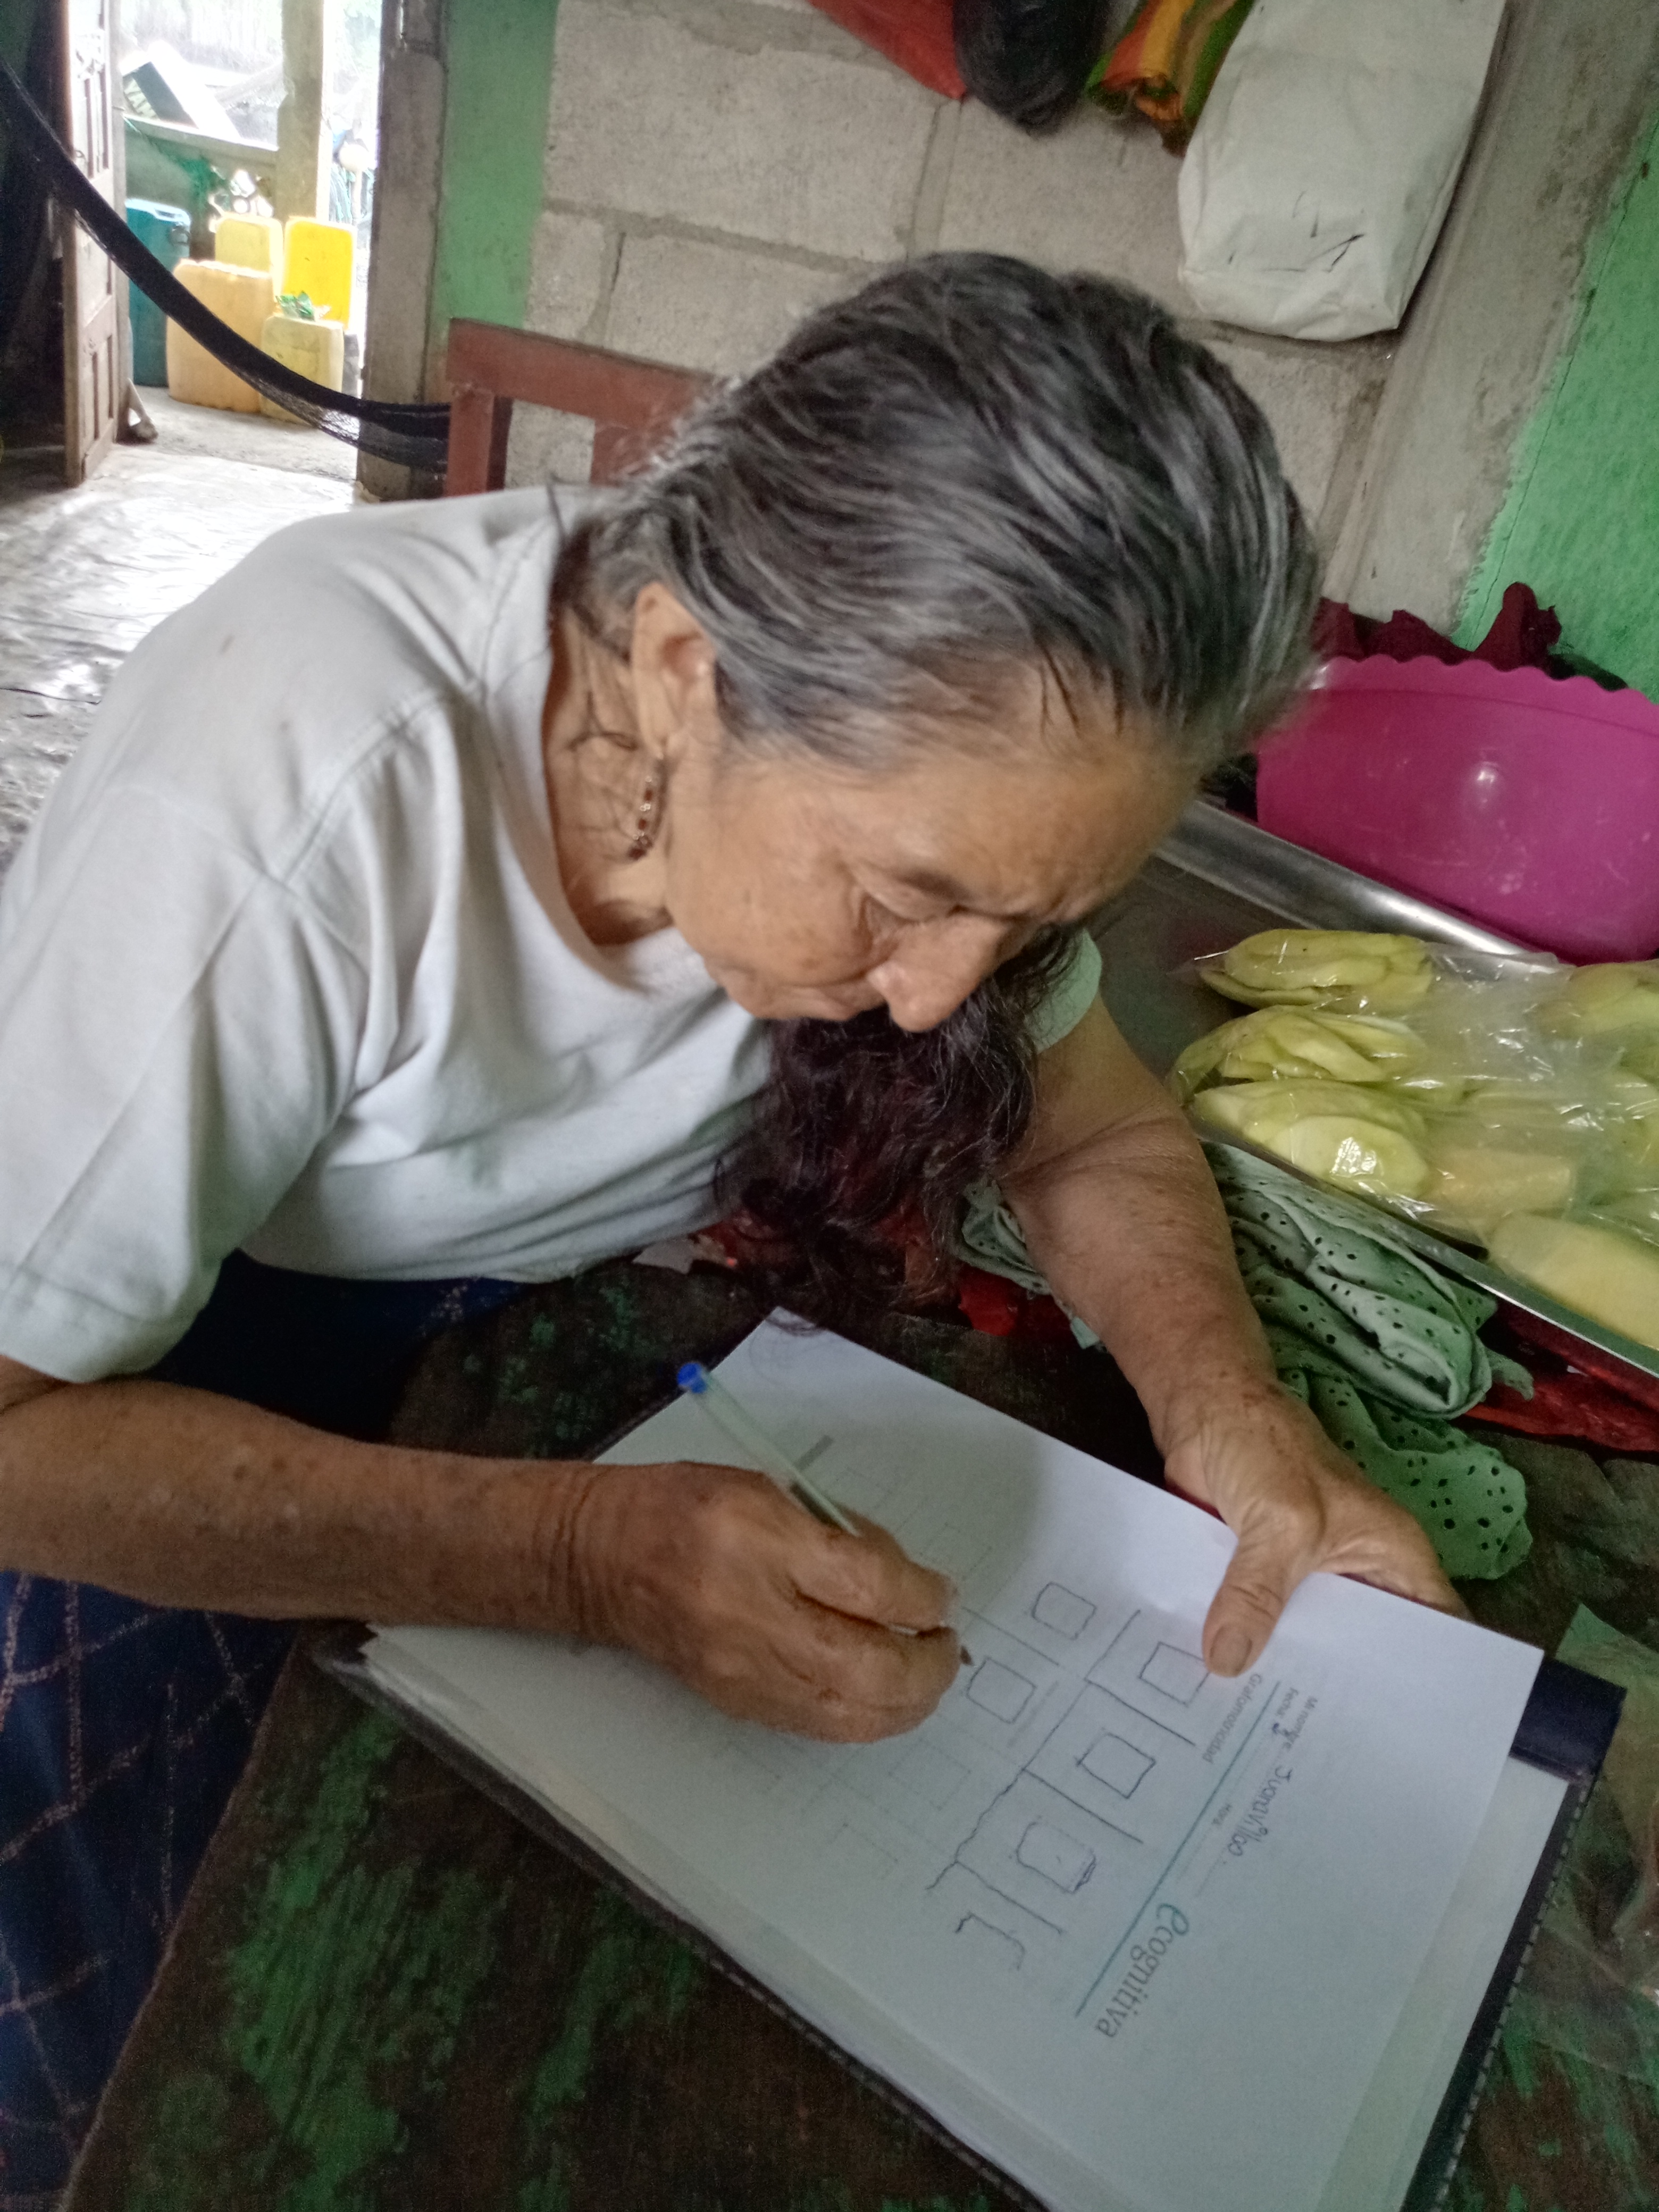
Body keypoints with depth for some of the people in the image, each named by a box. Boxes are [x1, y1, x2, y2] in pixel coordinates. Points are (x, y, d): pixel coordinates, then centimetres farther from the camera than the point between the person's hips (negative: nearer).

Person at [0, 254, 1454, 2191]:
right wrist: (587, 1557, -40)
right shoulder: (285, 791, -36)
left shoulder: (924, 752, -19)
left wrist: (1223, 1399, -27)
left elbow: (1098, 1134, -7)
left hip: (529, 1327, 4)